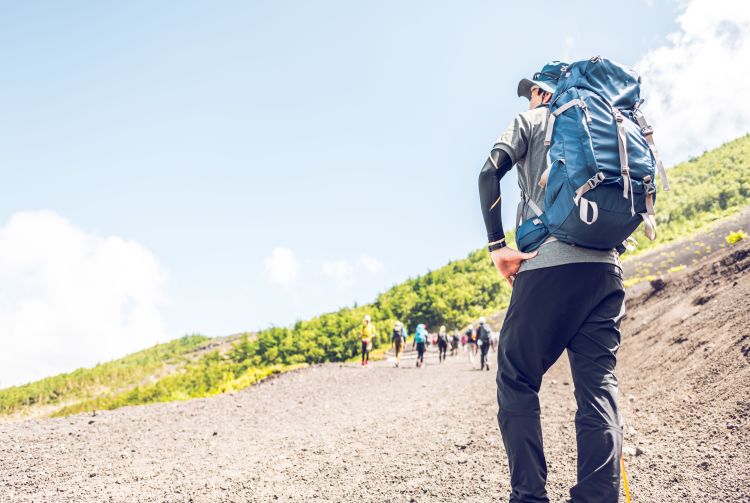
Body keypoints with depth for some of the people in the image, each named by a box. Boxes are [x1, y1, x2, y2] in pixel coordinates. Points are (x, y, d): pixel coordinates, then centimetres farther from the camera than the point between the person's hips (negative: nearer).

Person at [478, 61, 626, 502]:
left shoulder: (531, 120, 13)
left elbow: (490, 172, -4)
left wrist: (498, 246, -7)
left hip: (549, 263, -5)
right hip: (605, 266, 5)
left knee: (517, 383, 1)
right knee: (599, 386, 1)